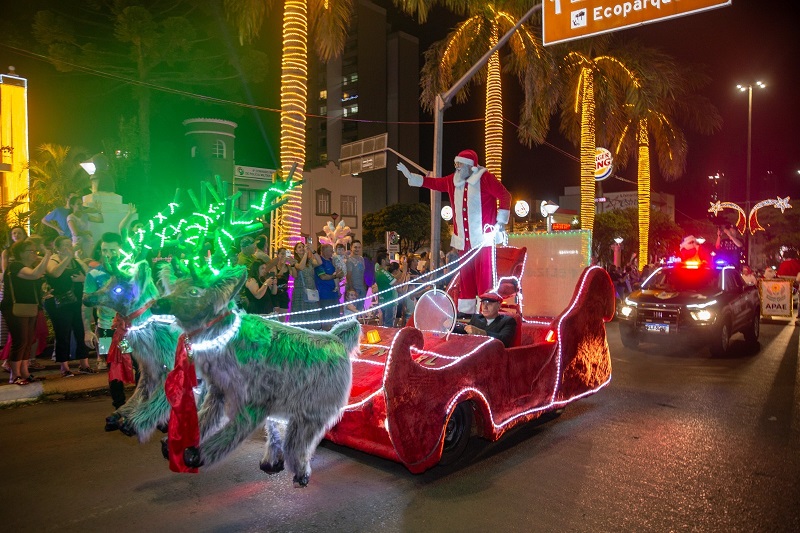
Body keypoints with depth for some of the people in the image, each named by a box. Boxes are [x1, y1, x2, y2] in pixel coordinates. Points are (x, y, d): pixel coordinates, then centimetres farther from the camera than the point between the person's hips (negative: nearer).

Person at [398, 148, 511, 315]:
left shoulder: (485, 178, -5)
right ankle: (465, 311, 16)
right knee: (465, 276, 8)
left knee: (483, 276, -7)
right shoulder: (453, 180, 11)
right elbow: (434, 183, 21)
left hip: (482, 237, -6)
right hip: (463, 239, 6)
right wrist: (410, 176, 18)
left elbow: (505, 196, -4)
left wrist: (500, 221, -6)